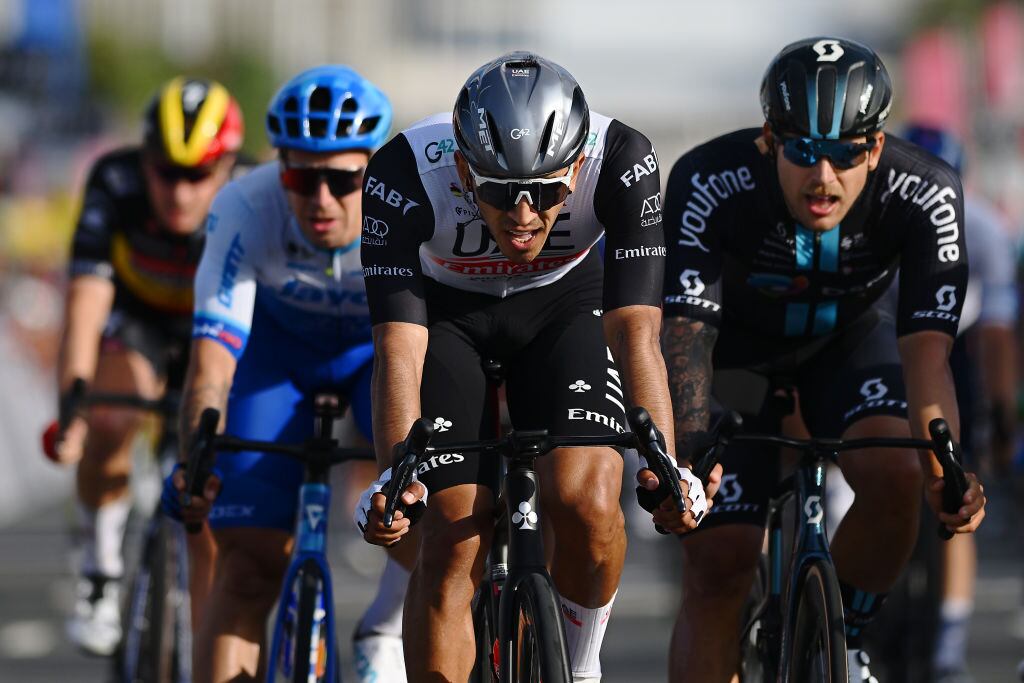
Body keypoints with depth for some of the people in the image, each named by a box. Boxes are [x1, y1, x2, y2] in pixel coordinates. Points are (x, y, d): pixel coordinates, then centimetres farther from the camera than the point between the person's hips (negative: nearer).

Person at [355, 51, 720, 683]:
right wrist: (394, 475, -52)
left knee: (586, 502, -22)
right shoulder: (406, 173, -36)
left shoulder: (622, 162, -34)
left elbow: (636, 333, -36)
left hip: (563, 304, 1)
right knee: (454, 540, -15)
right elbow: (398, 351, -37)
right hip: (446, 311, 0)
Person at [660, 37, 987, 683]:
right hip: (737, 347, -1)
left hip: (847, 339, 1)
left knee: (898, 475, -27)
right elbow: (686, 332, -42)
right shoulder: (710, 185, -36)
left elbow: (926, 350, -36)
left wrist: (946, 469, -53)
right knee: (718, 560, -13)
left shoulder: (925, 195, -31)